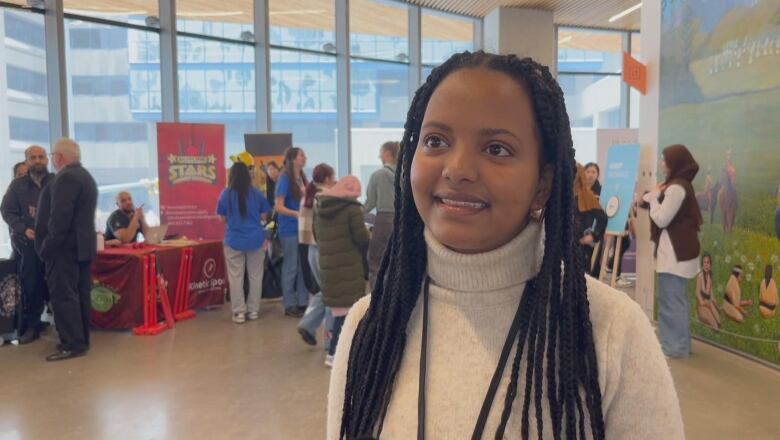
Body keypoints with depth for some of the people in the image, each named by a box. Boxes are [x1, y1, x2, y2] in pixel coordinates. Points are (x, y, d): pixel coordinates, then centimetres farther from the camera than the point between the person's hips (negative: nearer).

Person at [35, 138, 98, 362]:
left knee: (63, 295, -7)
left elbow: (60, 216, -22)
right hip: (82, 244, 10)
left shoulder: (66, 178, -15)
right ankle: (81, 339, 16)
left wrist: (49, 245, -17)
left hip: (65, 246, -10)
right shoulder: (85, 176, 17)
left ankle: (72, 344, -6)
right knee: (79, 294, 11)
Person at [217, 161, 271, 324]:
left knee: (236, 277, 7)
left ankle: (239, 312, 8)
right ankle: (253, 310, 16)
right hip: (256, 239, 1)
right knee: (255, 276, 11)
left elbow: (223, 218, 3)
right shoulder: (256, 193, -2)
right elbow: (263, 217, 5)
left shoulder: (226, 194, -5)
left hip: (234, 240, -1)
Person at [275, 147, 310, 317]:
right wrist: (297, 214, -27)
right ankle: (289, 305, 10)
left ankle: (303, 302, 21)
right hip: (289, 230, -7)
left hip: (303, 228, 7)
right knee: (290, 268, 1)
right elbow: (279, 207, -16)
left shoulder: (302, 178, 10)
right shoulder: (284, 179, -11)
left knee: (303, 266, 11)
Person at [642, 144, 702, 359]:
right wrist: (654, 198, 7)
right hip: (677, 249, 11)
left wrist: (652, 198, -5)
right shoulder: (680, 184, 14)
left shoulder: (676, 187, -18)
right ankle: (679, 344, 25)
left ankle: (676, 347, 4)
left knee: (671, 300, -4)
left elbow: (661, 219, -18)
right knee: (676, 299, 16)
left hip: (675, 251, -11)